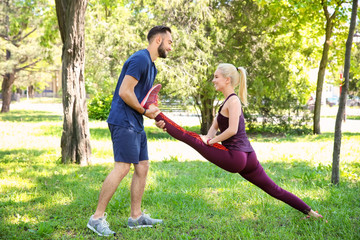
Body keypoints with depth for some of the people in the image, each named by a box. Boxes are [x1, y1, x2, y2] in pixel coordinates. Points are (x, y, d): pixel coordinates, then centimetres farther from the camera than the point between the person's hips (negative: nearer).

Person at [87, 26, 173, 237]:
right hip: (123, 121, -10)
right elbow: (125, 92, -20)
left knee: (142, 167, 9)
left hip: (136, 124, 10)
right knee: (123, 167, -15)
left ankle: (136, 216, 18)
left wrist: (155, 116, 9)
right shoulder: (140, 59, -13)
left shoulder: (151, 66, 19)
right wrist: (144, 111, -9)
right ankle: (97, 218, -8)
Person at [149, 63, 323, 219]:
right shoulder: (227, 101, 21)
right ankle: (308, 211, 19)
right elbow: (214, 127, 20)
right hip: (248, 157, 10)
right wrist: (208, 139, 2)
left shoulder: (233, 100, -8)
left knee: (191, 137, -7)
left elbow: (232, 130, -19)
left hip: (234, 158, -10)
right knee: (274, 190, 15)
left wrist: (210, 141, -10)